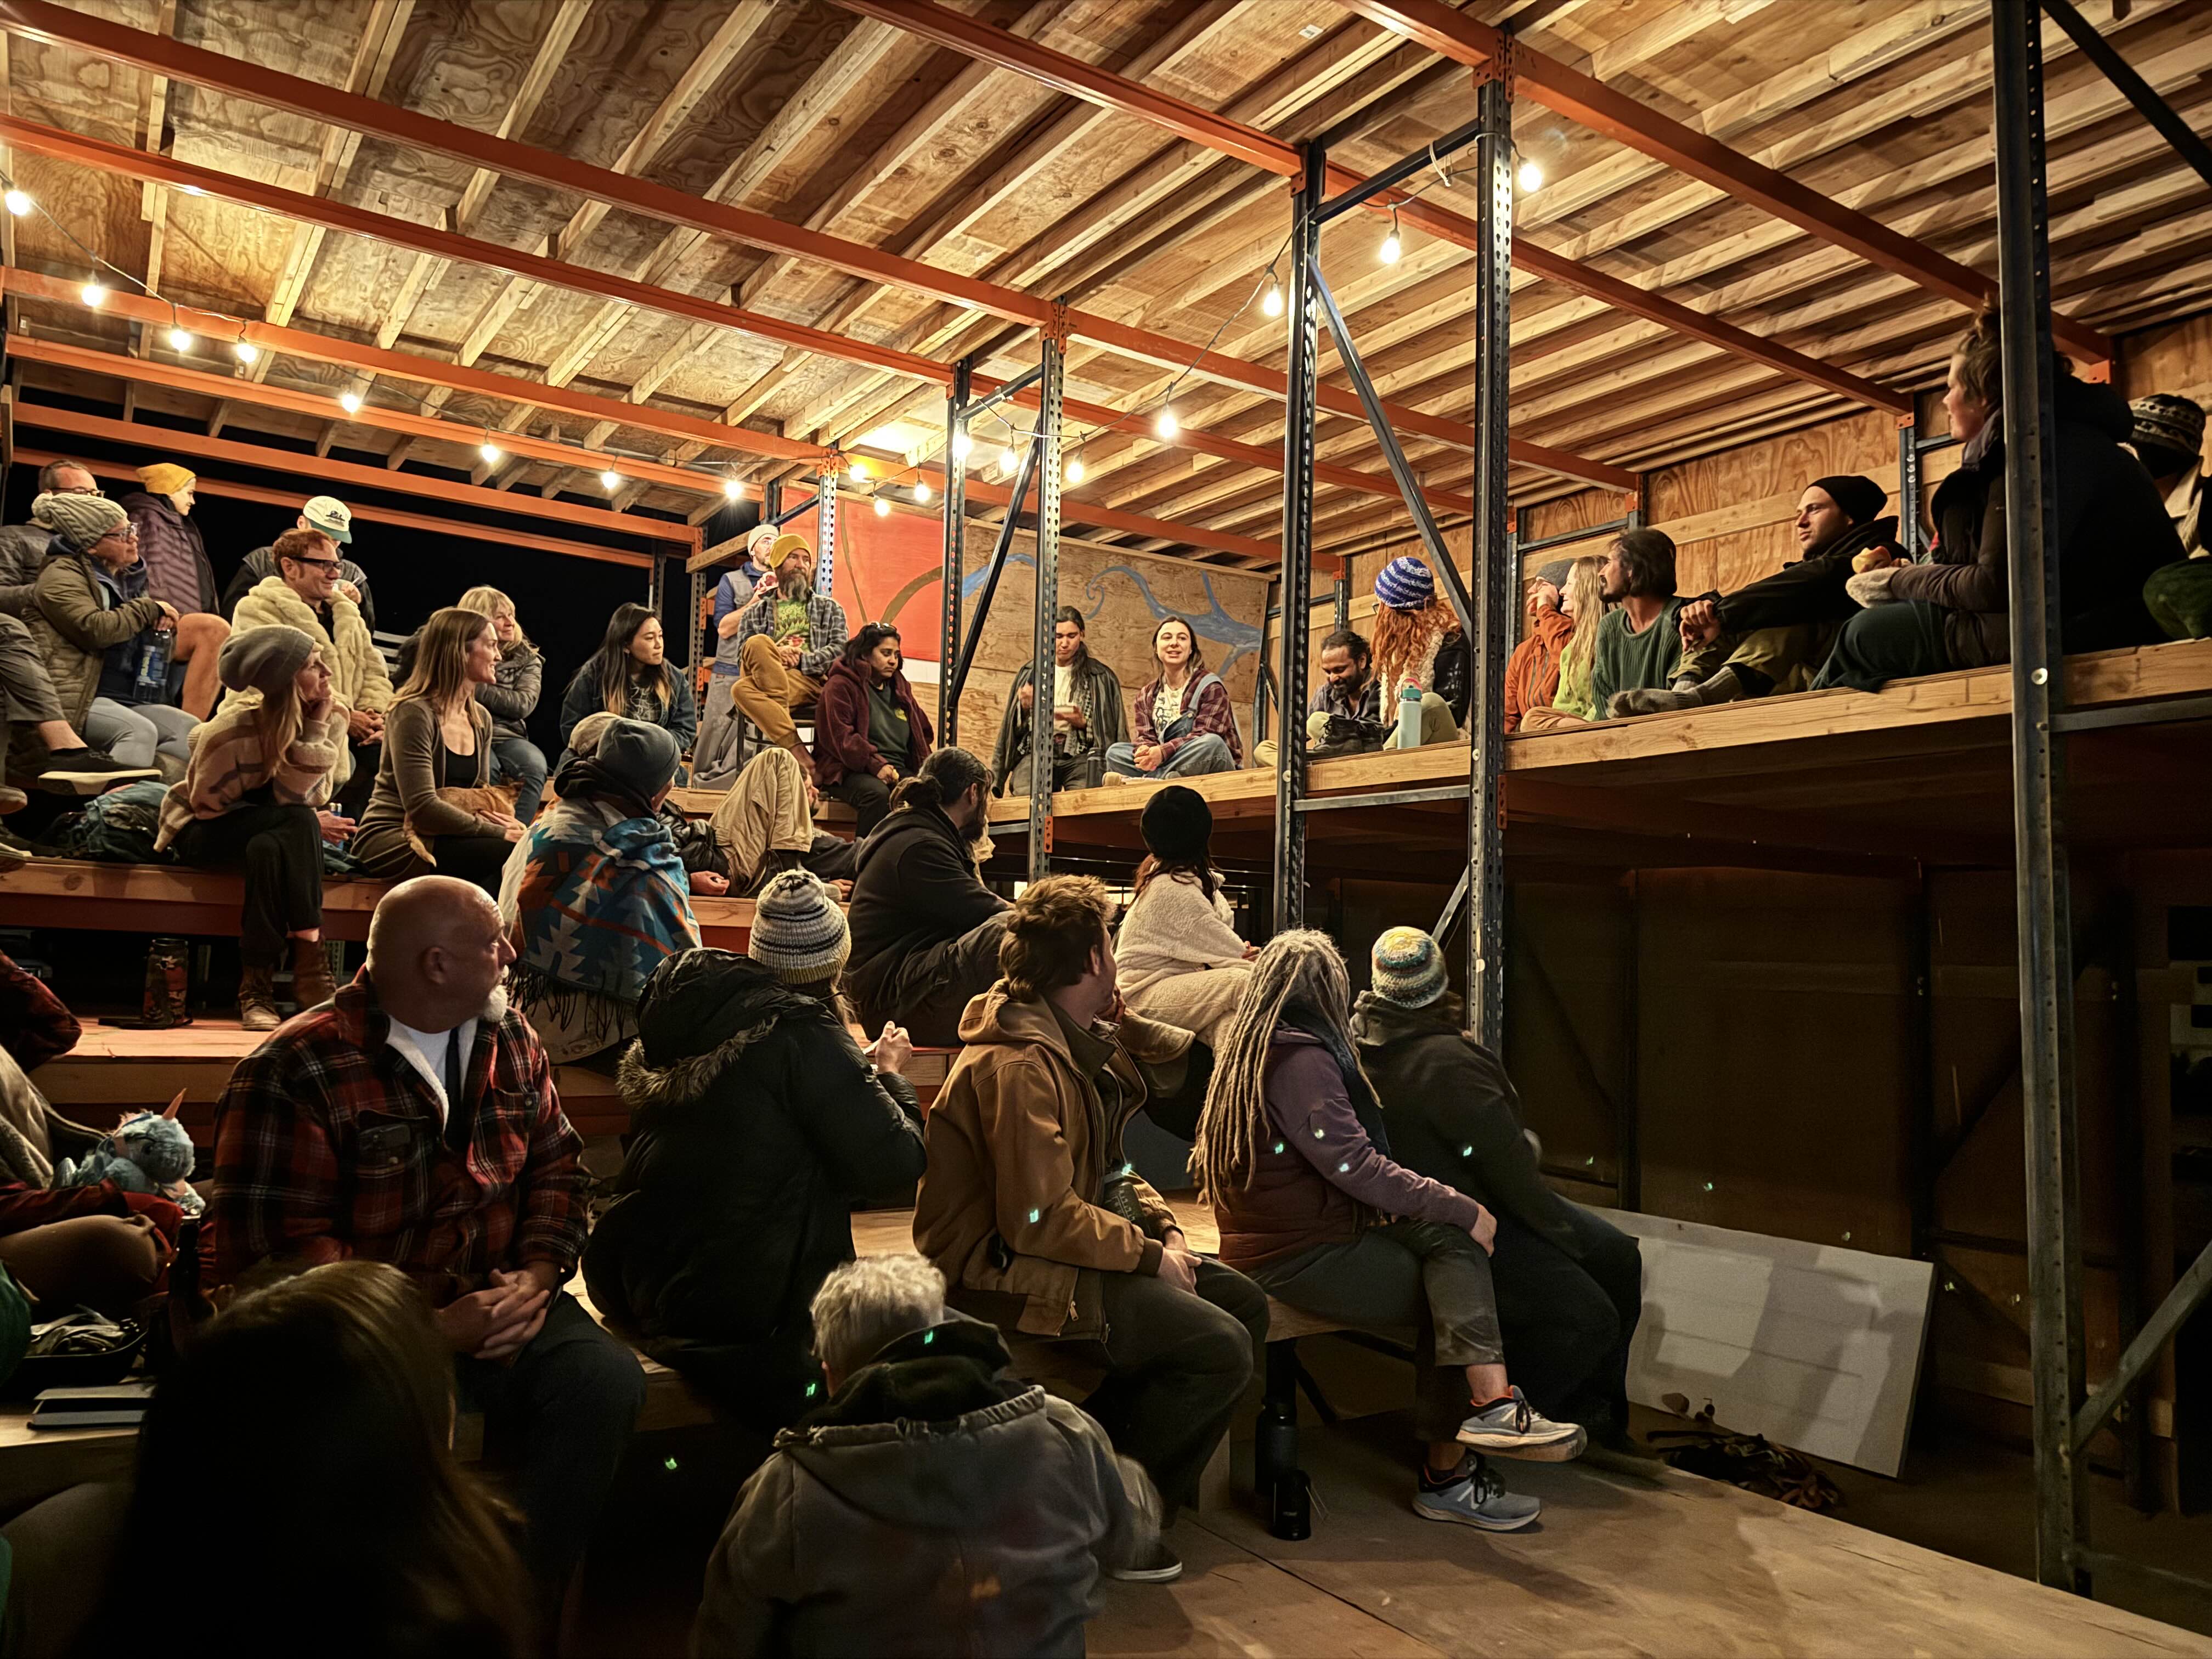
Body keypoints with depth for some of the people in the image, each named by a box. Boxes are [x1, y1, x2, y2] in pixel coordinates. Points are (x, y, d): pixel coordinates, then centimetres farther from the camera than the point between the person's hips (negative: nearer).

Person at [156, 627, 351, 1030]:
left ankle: (258, 985, -28)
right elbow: (211, 805, -17)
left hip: (266, 832, 3)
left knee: (269, 848, -34)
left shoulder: (333, 717, -13)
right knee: (296, 823, -33)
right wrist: (303, 826, -20)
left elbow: (305, 798, -20)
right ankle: (309, 964, -30)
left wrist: (317, 729, -28)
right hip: (202, 831, -3)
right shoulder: (235, 728, -24)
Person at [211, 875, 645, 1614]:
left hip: (497, 1297, 5)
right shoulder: (292, 1073, -12)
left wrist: (538, 1275, -8)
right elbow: (272, 1248, -16)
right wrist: (429, 1330, -21)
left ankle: (528, 1599, -2)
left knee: (605, 1380, -20)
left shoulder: (509, 1040, 8)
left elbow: (558, 1165, 11)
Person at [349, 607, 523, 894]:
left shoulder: (481, 718, 11)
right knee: (505, 853, -29)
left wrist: (504, 822, -8)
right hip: (391, 840, -7)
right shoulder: (414, 713, -14)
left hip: (438, 837, 7)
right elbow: (422, 808, -21)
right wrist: (499, 832, -21)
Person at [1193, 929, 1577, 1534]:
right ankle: (1446, 1476, -6)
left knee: (1448, 1240, -5)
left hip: (1280, 1231, 9)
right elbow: (1355, 1166, -21)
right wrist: (1462, 1208, -13)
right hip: (1297, 1255, -9)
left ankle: (1489, 1405, -17)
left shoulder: (1250, 1048, 15)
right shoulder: (1300, 1058, -15)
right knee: (1448, 1298, -8)